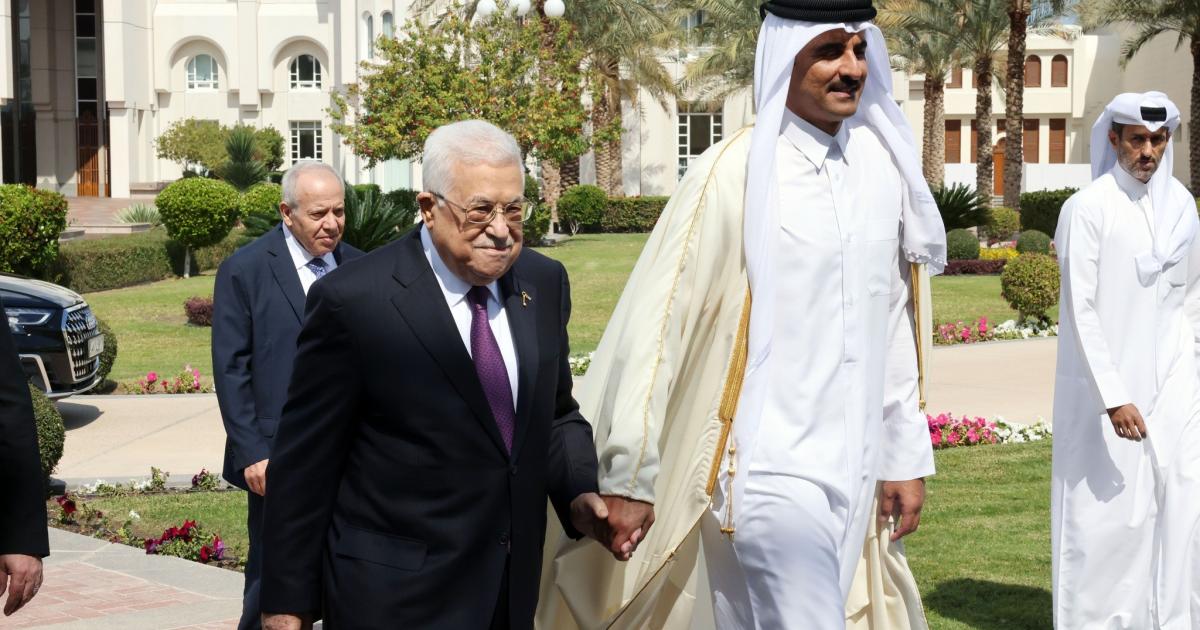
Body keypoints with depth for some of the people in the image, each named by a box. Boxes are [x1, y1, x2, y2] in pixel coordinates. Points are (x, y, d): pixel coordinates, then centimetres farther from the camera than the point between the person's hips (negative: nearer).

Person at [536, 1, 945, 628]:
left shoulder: (882, 166, 5)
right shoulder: (733, 173, -12)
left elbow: (893, 324, 13)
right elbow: (656, 324, -12)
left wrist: (907, 456, 13)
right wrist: (627, 477, -12)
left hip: (855, 473, 6)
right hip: (769, 474, -5)